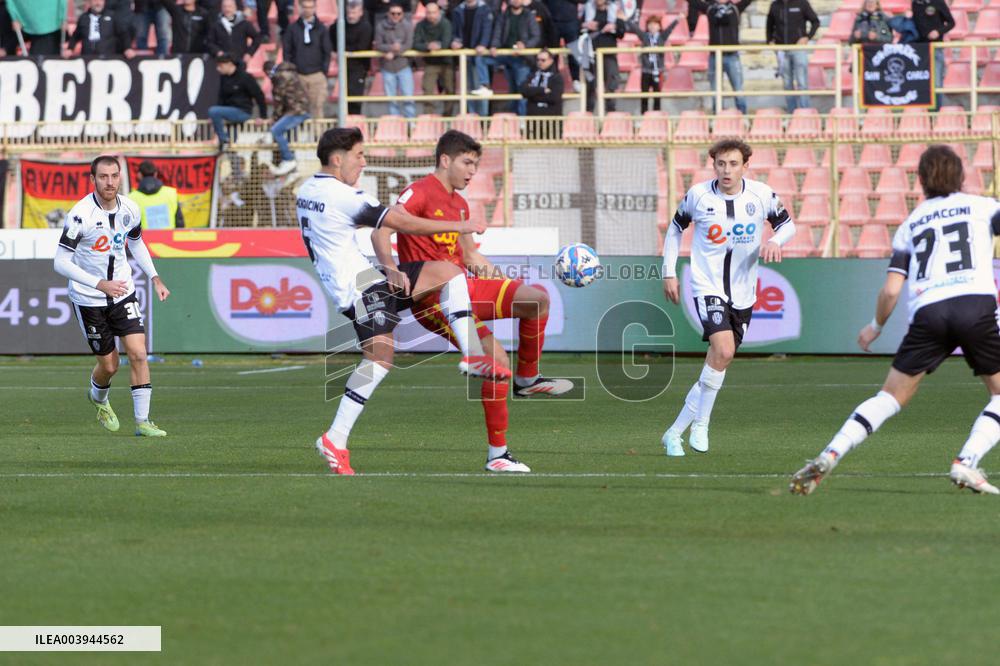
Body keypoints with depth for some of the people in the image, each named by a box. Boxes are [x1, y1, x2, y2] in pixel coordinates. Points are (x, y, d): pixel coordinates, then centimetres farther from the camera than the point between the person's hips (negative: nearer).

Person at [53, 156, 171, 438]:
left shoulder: (129, 209, -6)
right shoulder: (80, 215, -23)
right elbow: (61, 263, -24)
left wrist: (154, 277, 7)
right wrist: (100, 284, -32)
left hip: (122, 291, 4)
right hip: (88, 298, -4)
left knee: (138, 354, -10)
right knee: (109, 365, 5)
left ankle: (142, 421, -3)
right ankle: (98, 398, 39)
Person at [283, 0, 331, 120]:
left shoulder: (322, 29, 4)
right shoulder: (292, 29, 4)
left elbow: (327, 53, 6)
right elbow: (287, 52, 6)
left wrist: (324, 72, -3)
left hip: (317, 75, -1)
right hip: (297, 75, 1)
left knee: (317, 106, -3)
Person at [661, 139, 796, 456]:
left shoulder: (762, 194, -5)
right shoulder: (698, 195, -6)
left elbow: (787, 224, 10)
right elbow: (675, 228, 10)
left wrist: (775, 240, -13)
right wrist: (669, 272, 6)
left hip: (742, 294, 4)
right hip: (707, 288, -4)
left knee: (722, 358, 7)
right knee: (723, 349, -24)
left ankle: (675, 433, 20)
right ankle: (701, 425, -8)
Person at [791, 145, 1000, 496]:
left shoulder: (910, 224, 22)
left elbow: (891, 290, 15)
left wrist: (875, 328, 30)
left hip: (927, 313, 3)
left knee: (890, 398, 10)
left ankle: (828, 457, -4)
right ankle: (966, 463, -7)